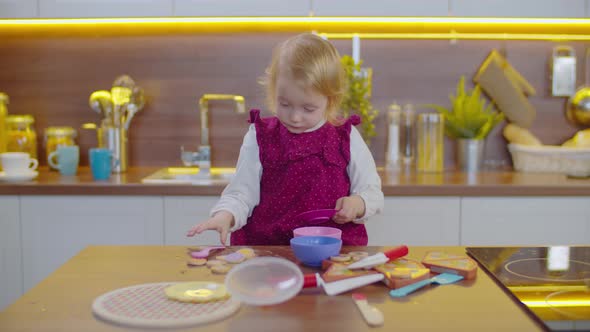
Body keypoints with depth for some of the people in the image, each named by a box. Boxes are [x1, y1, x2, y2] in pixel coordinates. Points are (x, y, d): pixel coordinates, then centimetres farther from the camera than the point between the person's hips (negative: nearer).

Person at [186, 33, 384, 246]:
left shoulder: (347, 139, 5)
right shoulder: (259, 139, 5)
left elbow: (372, 192, 12)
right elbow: (241, 194, 4)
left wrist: (357, 204, -10)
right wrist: (225, 216, -17)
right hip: (265, 246, -1)